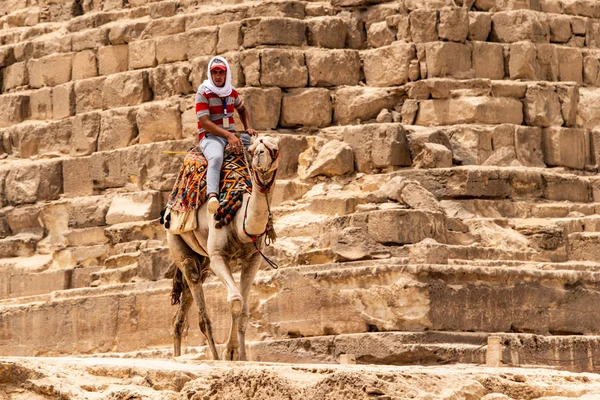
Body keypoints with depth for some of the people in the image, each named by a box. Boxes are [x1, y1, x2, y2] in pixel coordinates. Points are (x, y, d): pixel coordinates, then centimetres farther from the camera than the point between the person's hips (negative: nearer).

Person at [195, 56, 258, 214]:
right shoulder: (203, 93, -8)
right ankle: (212, 195, -58)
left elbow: (242, 109, 33)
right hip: (210, 136, -7)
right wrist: (228, 135, -24)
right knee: (216, 157, -40)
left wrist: (248, 128, 14)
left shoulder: (232, 92, 11)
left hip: (231, 135, 7)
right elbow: (204, 122, -16)